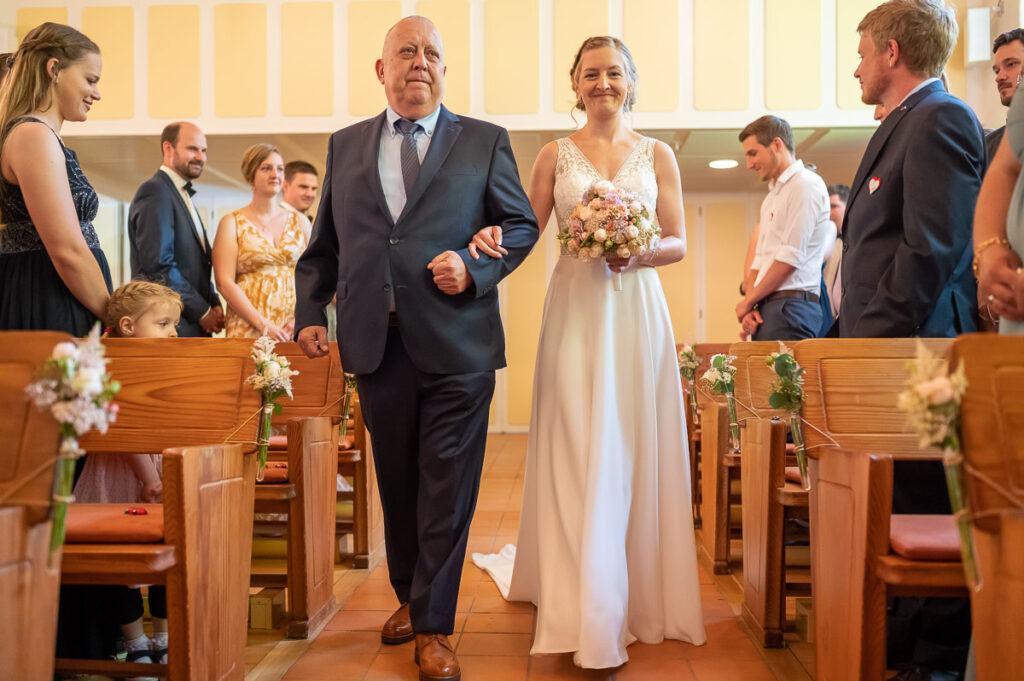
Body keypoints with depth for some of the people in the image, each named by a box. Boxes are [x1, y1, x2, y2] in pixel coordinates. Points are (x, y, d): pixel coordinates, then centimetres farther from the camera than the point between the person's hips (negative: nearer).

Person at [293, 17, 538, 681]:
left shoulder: (485, 141, 7)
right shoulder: (346, 145, 15)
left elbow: (522, 223, 7)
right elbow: (325, 241, 16)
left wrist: (475, 267, -11)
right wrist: (310, 311, 6)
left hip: (457, 345, -2)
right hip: (377, 344, 3)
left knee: (446, 489, 2)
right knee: (397, 484, 14)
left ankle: (434, 627, 15)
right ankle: (409, 595, 35)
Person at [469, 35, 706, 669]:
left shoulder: (657, 154, 10)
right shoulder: (555, 154, 9)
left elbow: (678, 243, 7)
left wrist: (637, 253, -13)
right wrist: (492, 235, -17)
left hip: (638, 312, 1)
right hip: (575, 309, -1)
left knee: (635, 451, 4)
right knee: (579, 454, -4)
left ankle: (638, 594, 23)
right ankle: (590, 616, 4)